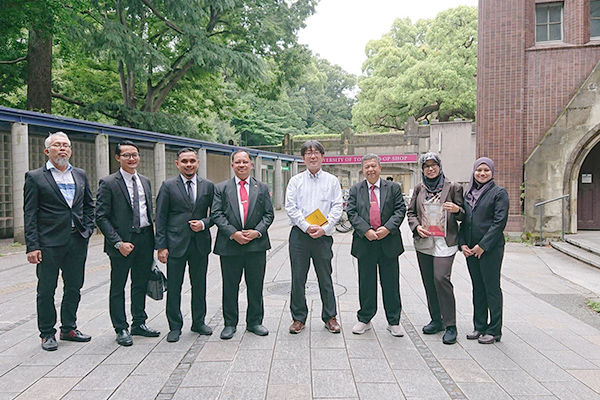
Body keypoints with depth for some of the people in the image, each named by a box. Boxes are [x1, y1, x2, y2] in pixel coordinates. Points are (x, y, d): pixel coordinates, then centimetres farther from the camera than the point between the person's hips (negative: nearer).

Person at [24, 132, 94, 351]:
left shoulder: (80, 175, 11)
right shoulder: (35, 177, -2)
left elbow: (89, 205, 18)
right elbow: (30, 214, -6)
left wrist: (87, 229, 4)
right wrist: (32, 246, -12)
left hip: (77, 241, 4)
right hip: (49, 242, -4)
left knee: (74, 287, 13)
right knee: (46, 290, 5)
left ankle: (68, 328, 28)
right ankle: (47, 333, 20)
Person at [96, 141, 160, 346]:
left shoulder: (145, 181, 11)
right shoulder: (108, 183, -7)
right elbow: (101, 217, -10)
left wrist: (152, 239, 10)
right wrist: (118, 243, -17)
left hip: (145, 240, 6)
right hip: (122, 242, -6)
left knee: (141, 284, 15)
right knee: (118, 287, 6)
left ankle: (139, 323, 29)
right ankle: (121, 329, 18)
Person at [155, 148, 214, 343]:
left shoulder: (208, 186, 7)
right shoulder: (168, 186, 0)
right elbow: (160, 218, -1)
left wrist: (204, 223, -10)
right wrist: (161, 246, -7)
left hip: (200, 244, 2)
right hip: (176, 244, -2)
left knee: (199, 286, 12)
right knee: (173, 288, 4)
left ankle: (199, 322, 28)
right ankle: (175, 327, 19)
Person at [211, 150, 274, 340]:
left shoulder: (262, 188, 10)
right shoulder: (221, 188, 6)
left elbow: (269, 214, 5)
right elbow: (216, 214, -2)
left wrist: (258, 231, -11)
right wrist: (233, 233, -14)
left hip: (256, 244, 1)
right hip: (230, 245, -1)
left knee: (256, 286, 9)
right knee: (230, 287, 7)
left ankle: (254, 322, 23)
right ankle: (230, 324, 21)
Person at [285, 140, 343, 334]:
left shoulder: (332, 181, 8)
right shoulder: (295, 181, 8)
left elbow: (337, 208, 1)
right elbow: (290, 207, 0)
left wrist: (324, 228, -12)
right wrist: (307, 226, -12)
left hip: (323, 236, 0)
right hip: (299, 234, 1)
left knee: (325, 278, 7)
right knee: (298, 278, 5)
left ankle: (330, 317, 20)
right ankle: (298, 318, 18)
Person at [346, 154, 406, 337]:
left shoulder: (393, 188, 6)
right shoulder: (355, 190, 8)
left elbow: (400, 210, -1)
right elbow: (352, 213, -1)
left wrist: (387, 228, -16)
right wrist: (366, 231, -15)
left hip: (389, 242, 0)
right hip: (365, 243, 1)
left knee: (391, 284, 7)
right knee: (366, 284, 9)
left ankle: (394, 321, 20)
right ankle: (364, 320, 23)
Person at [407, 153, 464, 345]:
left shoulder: (453, 187, 2)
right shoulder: (419, 189, 13)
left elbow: (463, 215, 6)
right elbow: (411, 212, 13)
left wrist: (456, 209, -17)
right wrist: (417, 227, -6)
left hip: (444, 241, -4)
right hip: (423, 241, 5)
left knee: (441, 278, -16)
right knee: (429, 282, 9)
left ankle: (450, 325, -5)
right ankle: (436, 320, 23)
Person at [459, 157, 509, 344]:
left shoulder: (499, 192, -5)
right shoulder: (468, 193, 13)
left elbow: (500, 222, -12)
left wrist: (483, 245, -15)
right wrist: (462, 243, 1)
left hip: (491, 248, -6)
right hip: (470, 249, 6)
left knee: (492, 288, 1)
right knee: (478, 288, 13)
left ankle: (494, 331, 12)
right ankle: (479, 327, 23)